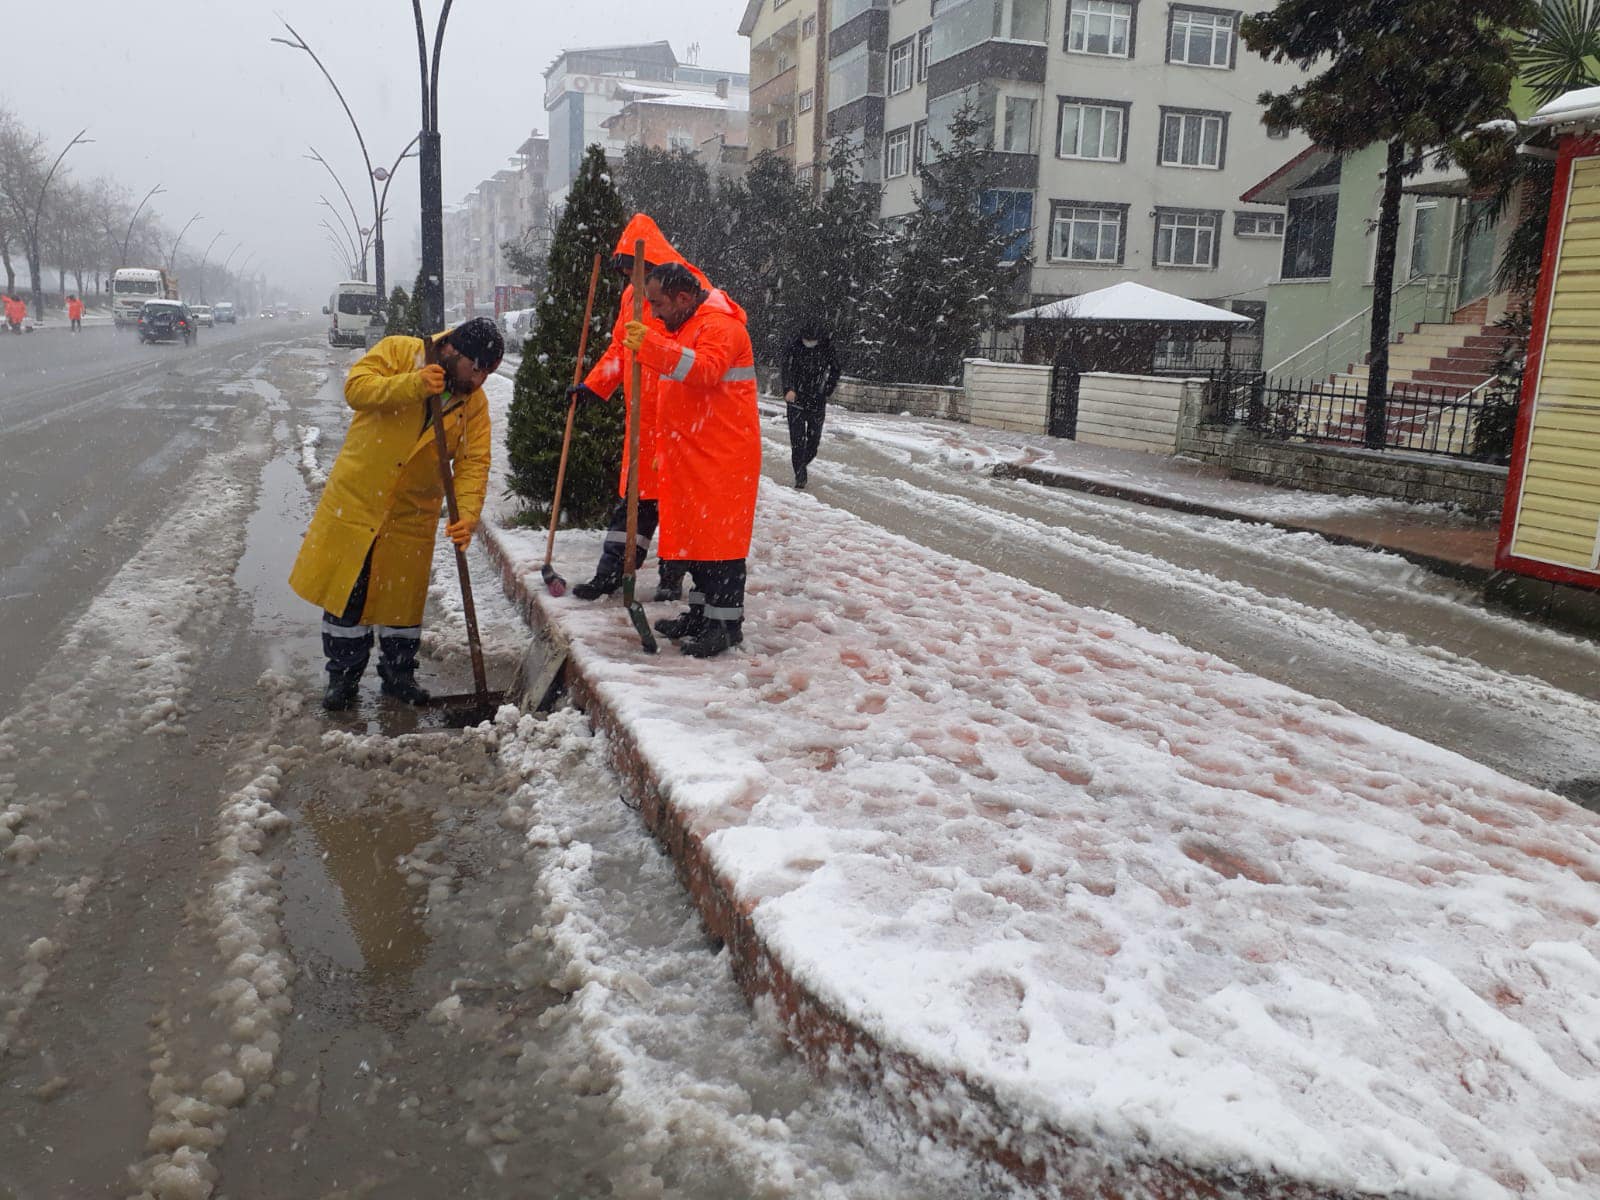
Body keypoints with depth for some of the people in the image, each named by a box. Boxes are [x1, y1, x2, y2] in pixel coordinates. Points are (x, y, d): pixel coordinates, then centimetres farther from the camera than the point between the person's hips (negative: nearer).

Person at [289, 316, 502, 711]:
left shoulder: (475, 402, -4)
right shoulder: (398, 352, -10)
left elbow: (474, 462, -11)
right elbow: (356, 388, -21)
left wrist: (468, 513, -27)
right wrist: (412, 385, -35)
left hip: (413, 513, 2)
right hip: (355, 498, -2)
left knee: (404, 598, 10)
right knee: (345, 591, 5)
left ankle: (398, 674, 29)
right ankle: (343, 676, 21)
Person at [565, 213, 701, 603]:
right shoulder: (631, 294, 14)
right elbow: (619, 349, 20)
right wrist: (592, 386, 14)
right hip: (642, 417, 7)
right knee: (634, 491, 12)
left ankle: (672, 575, 14)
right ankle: (613, 568, 17)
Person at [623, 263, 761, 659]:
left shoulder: (720, 325, -14)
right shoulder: (686, 326, 21)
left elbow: (705, 370, -33)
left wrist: (650, 345, -37)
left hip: (723, 455, -10)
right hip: (691, 454, 10)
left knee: (719, 532, -8)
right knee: (694, 531, 12)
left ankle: (727, 623, -4)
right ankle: (701, 612, 21)